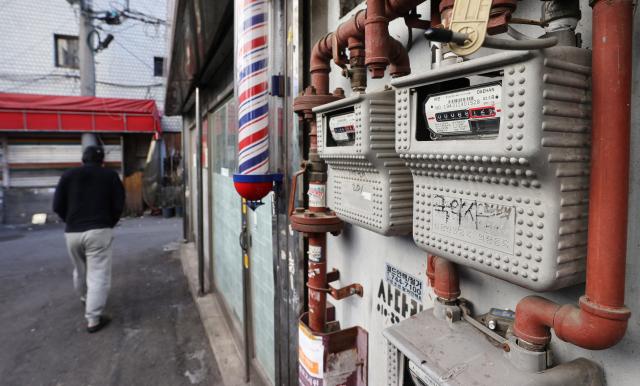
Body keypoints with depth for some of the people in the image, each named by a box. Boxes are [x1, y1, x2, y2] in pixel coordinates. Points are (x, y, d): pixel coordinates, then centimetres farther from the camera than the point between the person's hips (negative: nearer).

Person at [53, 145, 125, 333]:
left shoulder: (69, 175, 7)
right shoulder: (110, 176, 1)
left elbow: (58, 206, 4)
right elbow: (118, 206, -5)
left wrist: (72, 222, 18)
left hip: (72, 233, 4)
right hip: (99, 232, -4)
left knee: (79, 271, 24)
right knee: (98, 275, 0)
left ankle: (85, 299, 49)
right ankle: (93, 319, 0)